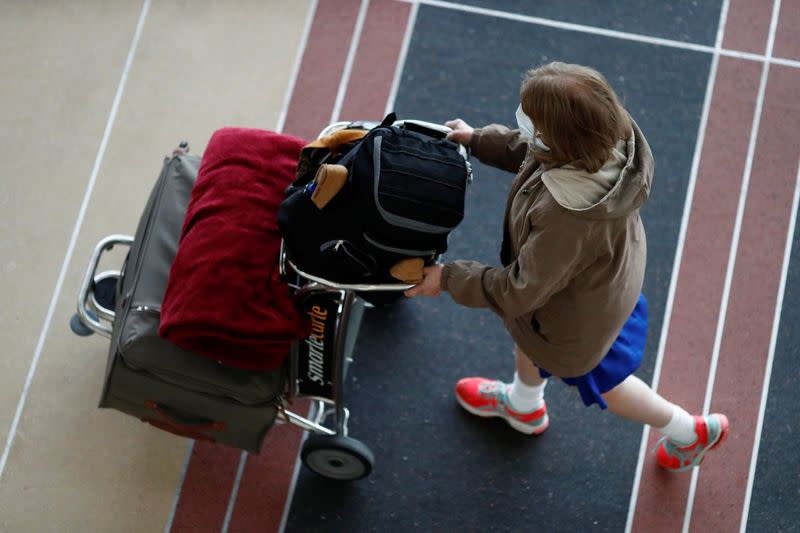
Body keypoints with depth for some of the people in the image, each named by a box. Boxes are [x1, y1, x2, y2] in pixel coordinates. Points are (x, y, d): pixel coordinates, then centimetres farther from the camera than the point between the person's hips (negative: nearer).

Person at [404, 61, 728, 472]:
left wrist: (448, 279, -21)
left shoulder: (566, 219, -50)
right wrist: (478, 140, 1)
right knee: (527, 339, 36)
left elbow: (521, 291, -32)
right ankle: (523, 405, 69)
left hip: (579, 313, -7)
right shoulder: (608, 137, -28)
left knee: (600, 380, 26)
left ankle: (689, 432, 50)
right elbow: (535, 152, -2)